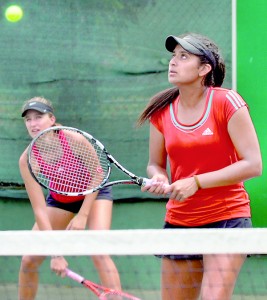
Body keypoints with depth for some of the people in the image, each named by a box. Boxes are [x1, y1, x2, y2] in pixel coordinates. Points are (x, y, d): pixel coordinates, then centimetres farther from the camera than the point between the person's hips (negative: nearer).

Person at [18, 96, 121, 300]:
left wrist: (82, 216, -24)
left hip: (93, 192, -3)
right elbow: (39, 209, -25)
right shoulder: (27, 160, -24)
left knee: (99, 253, -24)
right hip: (59, 200, 3)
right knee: (29, 261, -5)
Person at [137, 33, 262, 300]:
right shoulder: (161, 111, 3)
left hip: (227, 218, -5)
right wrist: (159, 179, -10)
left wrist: (196, 182, -18)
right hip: (179, 221, 5)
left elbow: (253, 165, -13)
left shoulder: (226, 103, -10)